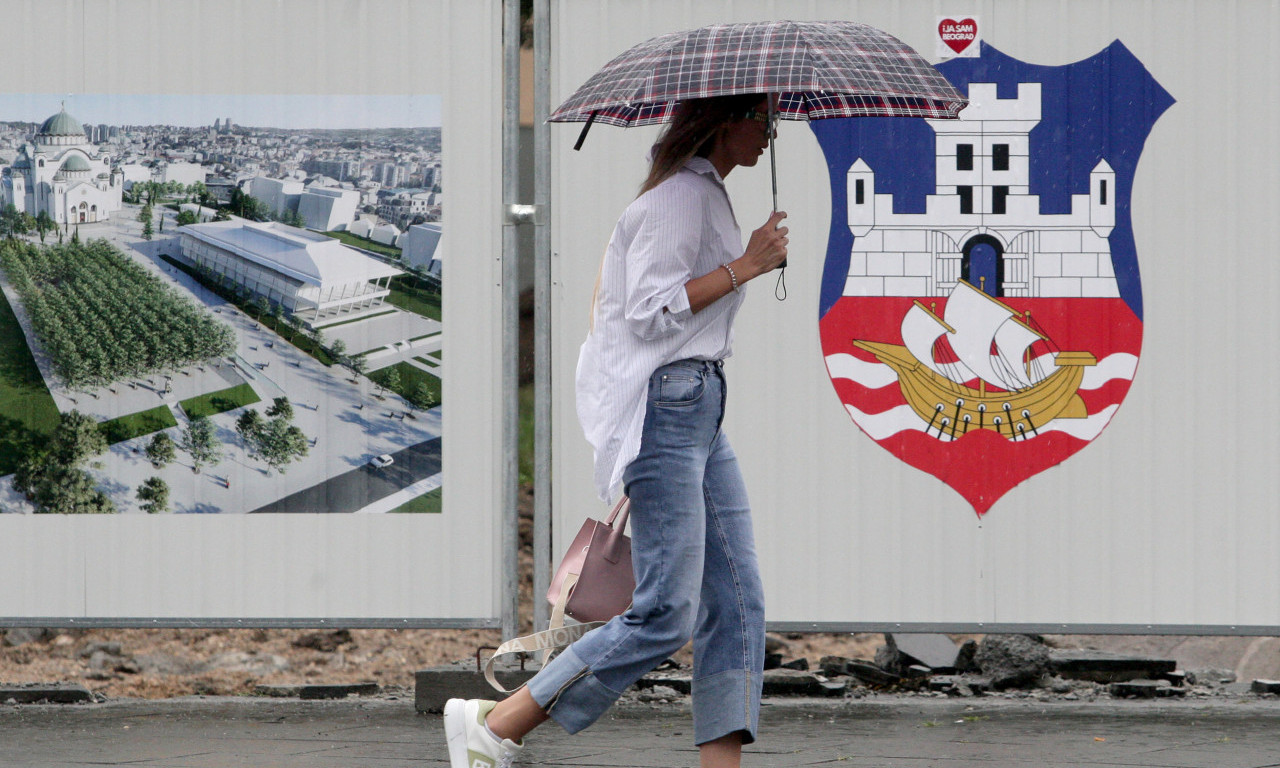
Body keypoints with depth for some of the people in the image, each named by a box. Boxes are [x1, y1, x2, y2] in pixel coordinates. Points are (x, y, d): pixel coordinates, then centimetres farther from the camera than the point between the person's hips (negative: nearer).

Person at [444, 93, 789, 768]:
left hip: (700, 407, 11)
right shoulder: (681, 196, -12)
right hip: (666, 406, -11)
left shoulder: (705, 192, 19)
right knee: (666, 613, -12)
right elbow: (652, 309, -20)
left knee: (737, 599, 3)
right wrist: (744, 268, -17)